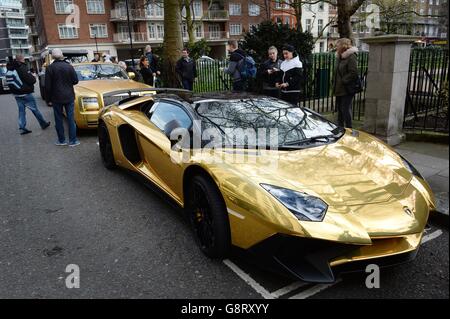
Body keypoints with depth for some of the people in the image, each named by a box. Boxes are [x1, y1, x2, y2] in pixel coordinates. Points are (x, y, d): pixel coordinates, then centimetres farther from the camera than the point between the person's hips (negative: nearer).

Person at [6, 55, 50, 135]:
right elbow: (32, 80, -19)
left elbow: (10, 81, 16)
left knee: (21, 111, 12)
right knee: (35, 110, 5)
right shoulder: (22, 68, -17)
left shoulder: (9, 69, 8)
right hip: (25, 94, -7)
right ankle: (44, 124, 17)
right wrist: (33, 77, 1)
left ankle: (22, 128, 11)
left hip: (16, 94, 7)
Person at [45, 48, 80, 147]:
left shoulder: (50, 68, -7)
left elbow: (47, 86, -6)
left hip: (56, 98, -1)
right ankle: (73, 140, 6)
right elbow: (75, 81, 1)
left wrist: (49, 97, 6)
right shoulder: (69, 66, -5)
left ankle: (61, 140, 14)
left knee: (58, 120, 9)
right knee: (71, 119, 5)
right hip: (69, 97, 1)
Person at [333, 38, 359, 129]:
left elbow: (353, 73, -20)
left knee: (346, 110, -6)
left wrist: (343, 81, -18)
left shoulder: (351, 57, -13)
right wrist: (335, 85, 10)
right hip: (339, 89, 9)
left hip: (346, 90, -9)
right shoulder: (340, 57, 14)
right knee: (340, 110, 15)